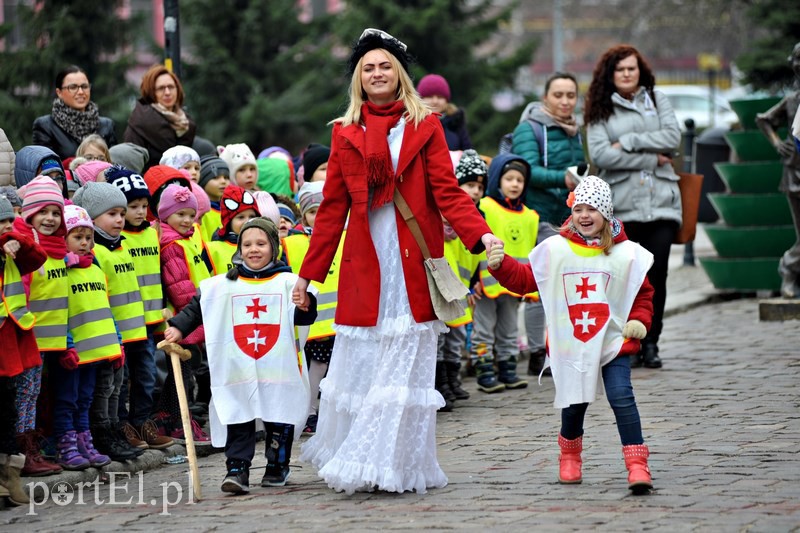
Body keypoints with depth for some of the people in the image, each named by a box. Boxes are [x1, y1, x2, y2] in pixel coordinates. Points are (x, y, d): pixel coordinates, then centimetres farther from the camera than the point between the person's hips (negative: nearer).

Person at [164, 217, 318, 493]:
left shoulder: (287, 283, 1)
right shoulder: (223, 285, 6)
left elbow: (303, 317, -6)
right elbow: (196, 308, 10)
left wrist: (305, 306, -27)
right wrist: (178, 328, -2)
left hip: (279, 370, -1)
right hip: (238, 373, 1)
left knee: (279, 420, 9)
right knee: (238, 422, -4)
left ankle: (277, 467, 24)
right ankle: (237, 469, -4)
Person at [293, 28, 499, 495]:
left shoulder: (425, 127, 7)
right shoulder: (345, 133, 10)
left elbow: (447, 192, 0)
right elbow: (333, 209, 12)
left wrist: (481, 234, -17)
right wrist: (308, 274, 9)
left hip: (412, 264, -1)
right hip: (364, 265, 1)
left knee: (407, 366, -3)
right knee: (360, 365, 1)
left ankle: (401, 468, 3)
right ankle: (352, 464, 12)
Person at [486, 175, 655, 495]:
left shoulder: (626, 253, 0)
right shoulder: (555, 250, 1)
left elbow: (643, 292, 10)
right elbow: (524, 278, 4)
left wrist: (639, 320, -4)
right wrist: (500, 265, -12)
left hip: (613, 341, -1)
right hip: (570, 344, 1)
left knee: (622, 397, -13)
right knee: (574, 403, 9)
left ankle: (637, 464, -12)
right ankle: (569, 456, 36)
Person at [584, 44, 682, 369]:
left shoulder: (656, 100, 15)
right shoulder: (600, 110, 7)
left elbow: (673, 137, 1)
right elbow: (600, 155, -7)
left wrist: (629, 142, -6)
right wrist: (651, 159, -6)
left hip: (661, 200, 2)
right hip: (621, 205, -2)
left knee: (656, 274, -4)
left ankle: (650, 343, 4)